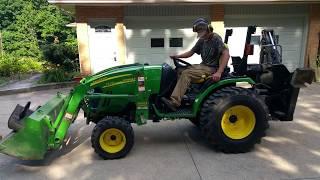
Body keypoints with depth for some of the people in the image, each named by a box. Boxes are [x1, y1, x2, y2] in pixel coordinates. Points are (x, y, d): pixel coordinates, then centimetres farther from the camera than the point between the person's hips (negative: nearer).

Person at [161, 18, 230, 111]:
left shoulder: (216, 38, -12)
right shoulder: (202, 40, 12)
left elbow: (226, 54, -22)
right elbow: (191, 52, 16)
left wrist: (219, 73, -32)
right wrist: (178, 56, -2)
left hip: (211, 68, -9)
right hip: (203, 65, 9)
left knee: (186, 74, -27)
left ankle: (175, 102, -30)